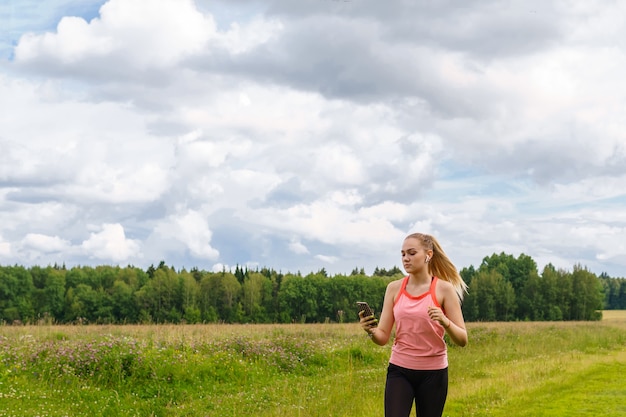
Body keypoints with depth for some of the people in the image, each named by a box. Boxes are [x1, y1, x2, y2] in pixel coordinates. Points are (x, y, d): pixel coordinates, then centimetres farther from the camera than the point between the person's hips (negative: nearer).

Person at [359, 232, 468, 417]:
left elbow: (462, 339, -6)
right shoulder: (394, 288, 2)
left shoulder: (444, 289, -5)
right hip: (399, 370, 2)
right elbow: (383, 337, 1)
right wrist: (371, 331, -21)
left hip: (433, 373, -1)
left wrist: (445, 322, -26)